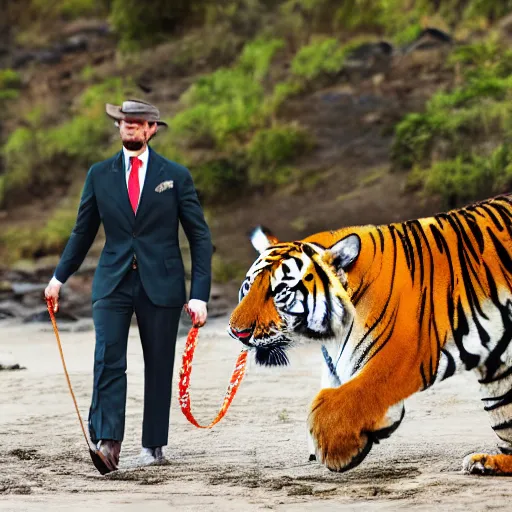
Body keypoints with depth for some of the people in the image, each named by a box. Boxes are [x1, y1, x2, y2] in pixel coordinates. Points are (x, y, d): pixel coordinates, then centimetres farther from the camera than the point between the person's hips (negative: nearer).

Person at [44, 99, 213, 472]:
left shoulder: (176, 176, 3)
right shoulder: (99, 175, 8)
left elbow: (200, 237, 3)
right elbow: (84, 231, 19)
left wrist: (200, 294, -5)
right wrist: (59, 277, 17)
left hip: (160, 284, -1)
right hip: (113, 283, 1)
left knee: (159, 366, 4)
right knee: (108, 359, -15)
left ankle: (154, 445, 15)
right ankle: (107, 440, -24)